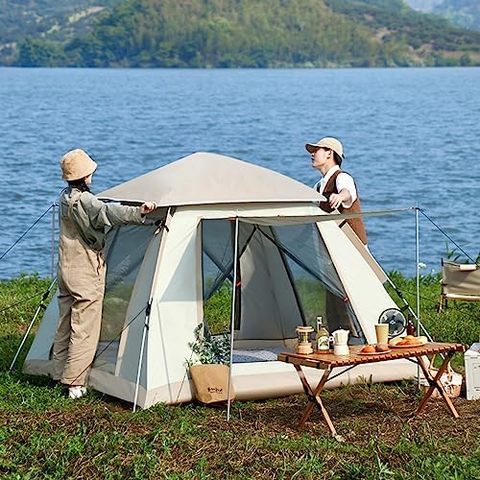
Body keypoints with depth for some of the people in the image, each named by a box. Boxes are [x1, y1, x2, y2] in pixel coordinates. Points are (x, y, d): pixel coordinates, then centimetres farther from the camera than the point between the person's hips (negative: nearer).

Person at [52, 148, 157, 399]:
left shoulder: (65, 198, 9)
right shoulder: (84, 201, -20)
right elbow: (107, 212, -39)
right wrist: (138, 212, -51)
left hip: (66, 271, 9)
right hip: (86, 275, -9)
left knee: (65, 325, 17)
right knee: (84, 330, -3)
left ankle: (60, 376, 25)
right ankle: (75, 384, -2)